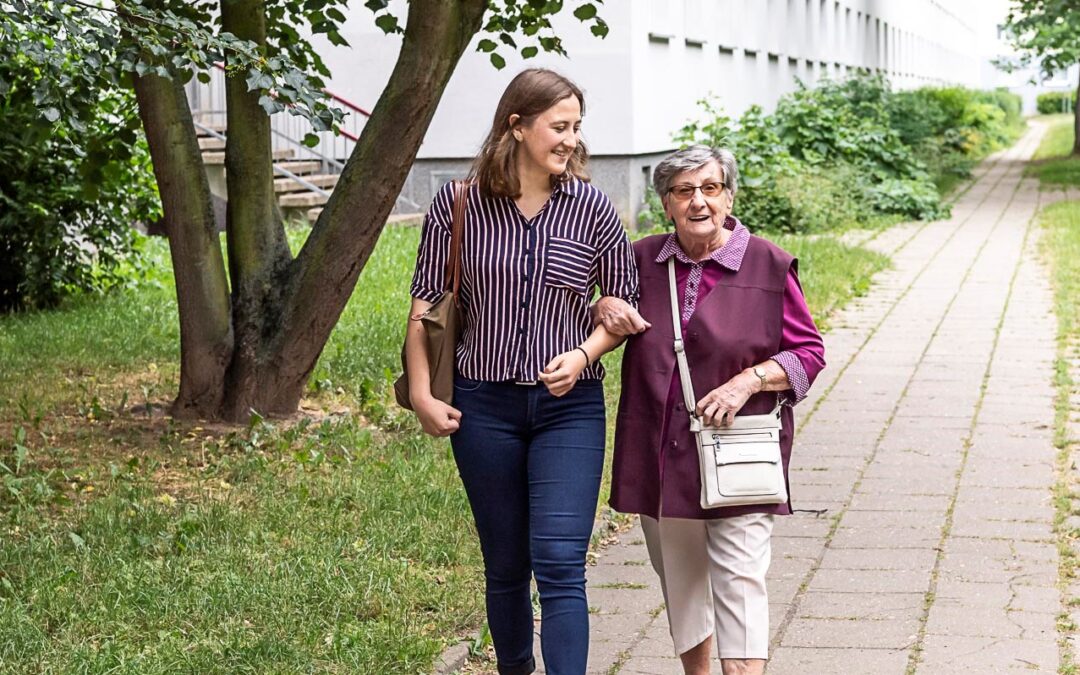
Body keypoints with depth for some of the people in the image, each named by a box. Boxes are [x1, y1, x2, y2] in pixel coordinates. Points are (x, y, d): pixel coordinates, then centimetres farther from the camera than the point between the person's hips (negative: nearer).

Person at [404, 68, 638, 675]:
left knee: (560, 563, -11)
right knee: (506, 567, 12)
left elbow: (624, 304, 6)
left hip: (569, 405, -1)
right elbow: (426, 303, 2)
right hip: (485, 404, 1)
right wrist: (422, 393, -3)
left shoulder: (591, 208, -2)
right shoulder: (458, 205, -4)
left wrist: (583, 354, -11)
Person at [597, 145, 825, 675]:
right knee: (678, 580, 14)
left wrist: (749, 380, -14)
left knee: (739, 582, -10)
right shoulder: (643, 260, 6)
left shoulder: (768, 266, -2)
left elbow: (808, 353, 1)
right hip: (659, 457, 4)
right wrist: (602, 308, -1)